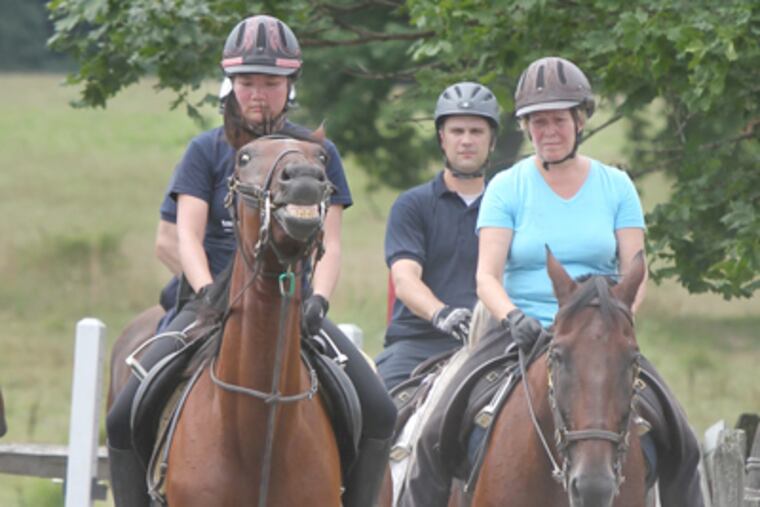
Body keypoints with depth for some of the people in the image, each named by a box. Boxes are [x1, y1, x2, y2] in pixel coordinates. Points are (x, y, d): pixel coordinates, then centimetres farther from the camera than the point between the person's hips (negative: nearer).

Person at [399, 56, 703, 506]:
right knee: (438, 435, -20)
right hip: (523, 334, -1)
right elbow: (487, 276, -5)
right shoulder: (507, 188, 3)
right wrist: (512, 318, -26)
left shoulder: (616, 187, 7)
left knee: (679, 441, -16)